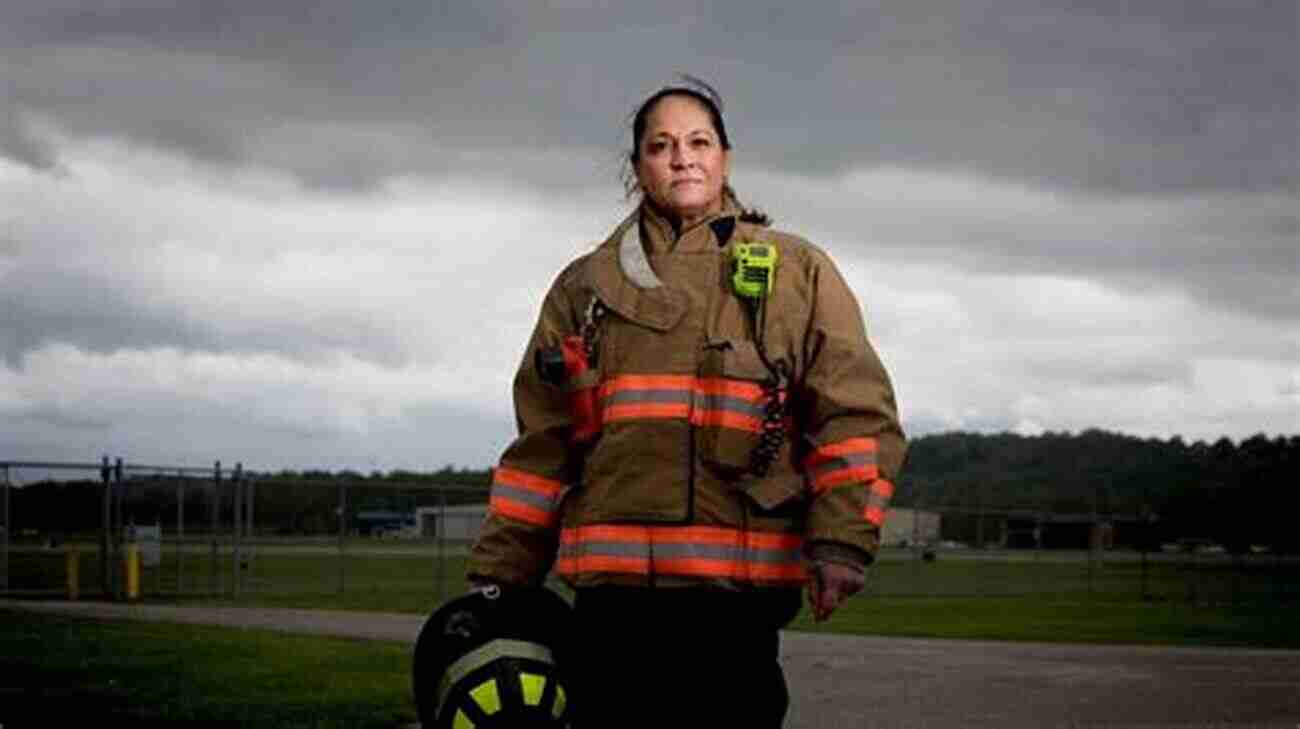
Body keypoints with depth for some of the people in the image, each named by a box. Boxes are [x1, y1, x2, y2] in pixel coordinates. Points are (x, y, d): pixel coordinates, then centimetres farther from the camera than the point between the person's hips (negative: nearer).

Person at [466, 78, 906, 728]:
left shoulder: (797, 273, 10)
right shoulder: (585, 285, 18)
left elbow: (857, 413, 2)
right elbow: (541, 443, 18)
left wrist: (841, 543, -11)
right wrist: (498, 572, 11)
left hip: (736, 597, -2)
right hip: (610, 588, 3)